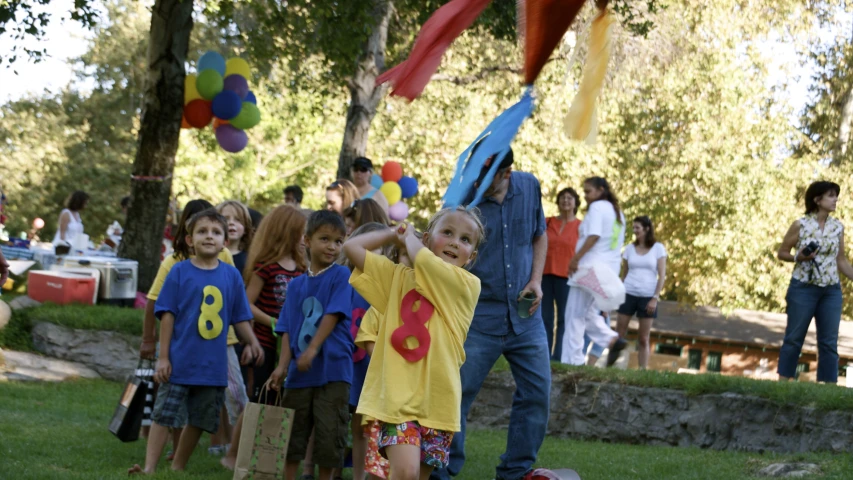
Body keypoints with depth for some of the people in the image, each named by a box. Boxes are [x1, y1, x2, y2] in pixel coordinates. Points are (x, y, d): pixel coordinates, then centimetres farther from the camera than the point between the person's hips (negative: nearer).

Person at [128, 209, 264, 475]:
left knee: (200, 421, 12)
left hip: (214, 366, 4)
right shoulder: (179, 272, -5)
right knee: (164, 415, -3)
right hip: (180, 362, -4)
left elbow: (239, 318, 11)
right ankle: (149, 468, 0)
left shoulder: (232, 276, 3)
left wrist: (253, 343, -1)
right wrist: (163, 357, -7)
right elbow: (167, 315, -5)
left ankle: (178, 468, 25)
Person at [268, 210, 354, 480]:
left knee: (329, 434, -1)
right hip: (299, 372, 4)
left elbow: (333, 315, -11)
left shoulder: (340, 276, -2)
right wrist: (283, 366, -5)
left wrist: (312, 349, -21)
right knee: (291, 434, 9)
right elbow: (287, 329, 7)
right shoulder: (297, 285, 11)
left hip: (332, 368, -4)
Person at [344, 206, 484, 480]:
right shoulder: (399, 277, 9)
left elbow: (423, 260, -17)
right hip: (396, 396, 0)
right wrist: (394, 234, 14)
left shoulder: (467, 285, -2)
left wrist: (409, 236, 4)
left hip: (437, 399, 0)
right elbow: (352, 247, 8)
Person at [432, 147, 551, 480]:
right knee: (456, 394, -5)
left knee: (537, 392, 6)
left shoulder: (529, 187, 1)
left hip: (525, 315, 4)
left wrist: (536, 280, 2)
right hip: (479, 317, -4)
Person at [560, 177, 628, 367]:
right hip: (610, 270, 9)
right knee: (588, 312, 17)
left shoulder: (597, 207, -7)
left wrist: (575, 259, -18)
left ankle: (572, 359, -7)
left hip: (591, 266, -9)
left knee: (576, 314, -5)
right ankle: (612, 339, -1)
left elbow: (593, 235, -20)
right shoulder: (617, 212, 19)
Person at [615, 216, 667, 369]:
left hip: (648, 297, -2)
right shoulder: (630, 248, 8)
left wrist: (655, 298, -10)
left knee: (643, 339, 1)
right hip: (628, 294, 2)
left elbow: (662, 275, -3)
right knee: (619, 335, -3)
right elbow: (624, 275, 13)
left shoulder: (658, 248, 0)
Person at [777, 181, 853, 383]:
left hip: (831, 291, 4)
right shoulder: (800, 225, -5)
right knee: (794, 338, 1)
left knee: (829, 342, 3)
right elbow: (782, 253, 3)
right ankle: (783, 383, 6)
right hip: (803, 288, -4)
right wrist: (799, 257, -16)